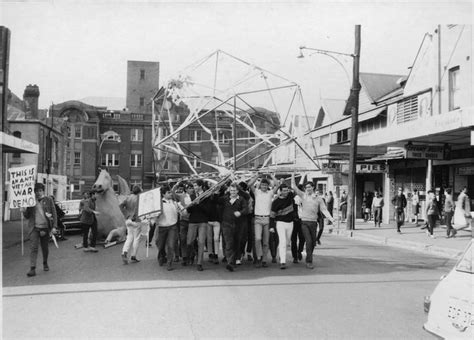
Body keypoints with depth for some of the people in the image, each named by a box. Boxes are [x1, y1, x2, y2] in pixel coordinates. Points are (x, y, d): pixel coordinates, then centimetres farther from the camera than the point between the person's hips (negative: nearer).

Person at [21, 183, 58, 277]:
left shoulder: (49, 200, 1)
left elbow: (54, 214, 0)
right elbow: (27, 216, 11)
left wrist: (54, 227, -8)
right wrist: (24, 211, -12)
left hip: (45, 228, 0)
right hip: (34, 228, 0)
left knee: (45, 248, 11)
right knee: (33, 248, -9)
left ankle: (45, 263, 34)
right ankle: (32, 269, -9)